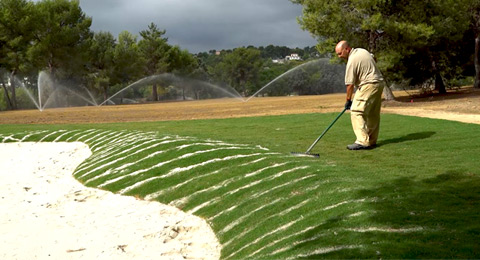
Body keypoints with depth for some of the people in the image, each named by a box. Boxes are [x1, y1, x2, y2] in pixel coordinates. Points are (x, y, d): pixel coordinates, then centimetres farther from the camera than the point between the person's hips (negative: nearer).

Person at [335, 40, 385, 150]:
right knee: (373, 114, 13)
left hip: (369, 85, -10)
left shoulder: (352, 61, -16)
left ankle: (363, 141, -22)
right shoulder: (362, 51, 10)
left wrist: (348, 100, -2)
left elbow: (350, 84, -12)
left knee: (356, 111, -14)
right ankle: (372, 141, 19)